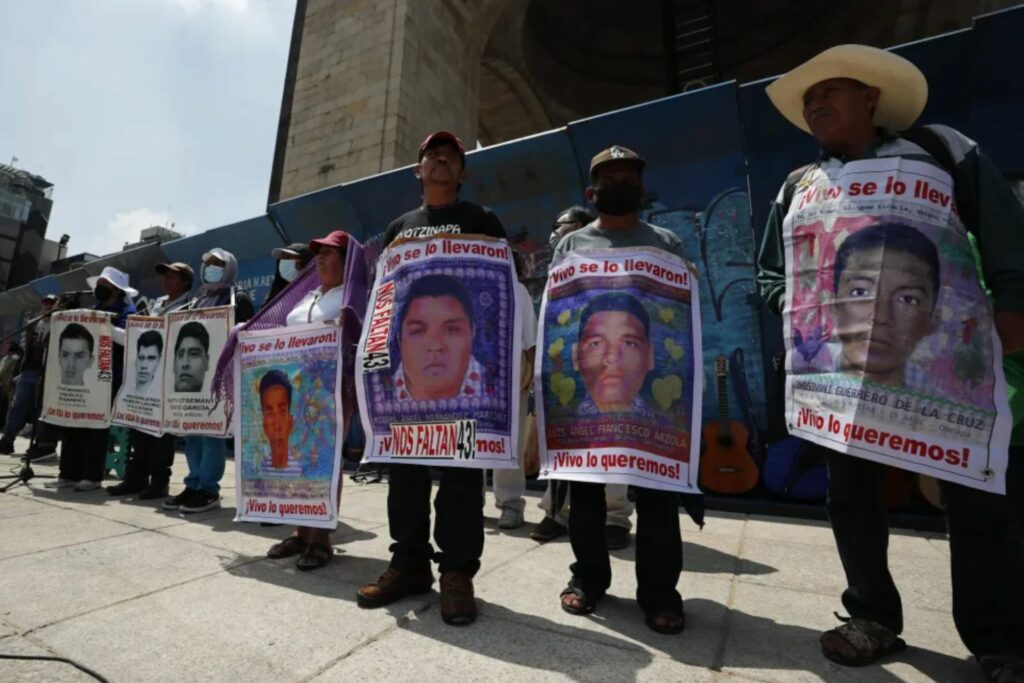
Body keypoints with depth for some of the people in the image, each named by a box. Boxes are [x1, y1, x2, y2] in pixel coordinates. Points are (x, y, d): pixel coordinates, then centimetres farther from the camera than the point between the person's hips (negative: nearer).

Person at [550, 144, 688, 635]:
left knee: (656, 483, 1)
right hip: (585, 377, 1)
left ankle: (659, 589, 13)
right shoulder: (571, 244, 13)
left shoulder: (666, 243, 15)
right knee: (585, 478, 6)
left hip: (651, 377, 0)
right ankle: (588, 576, 21)